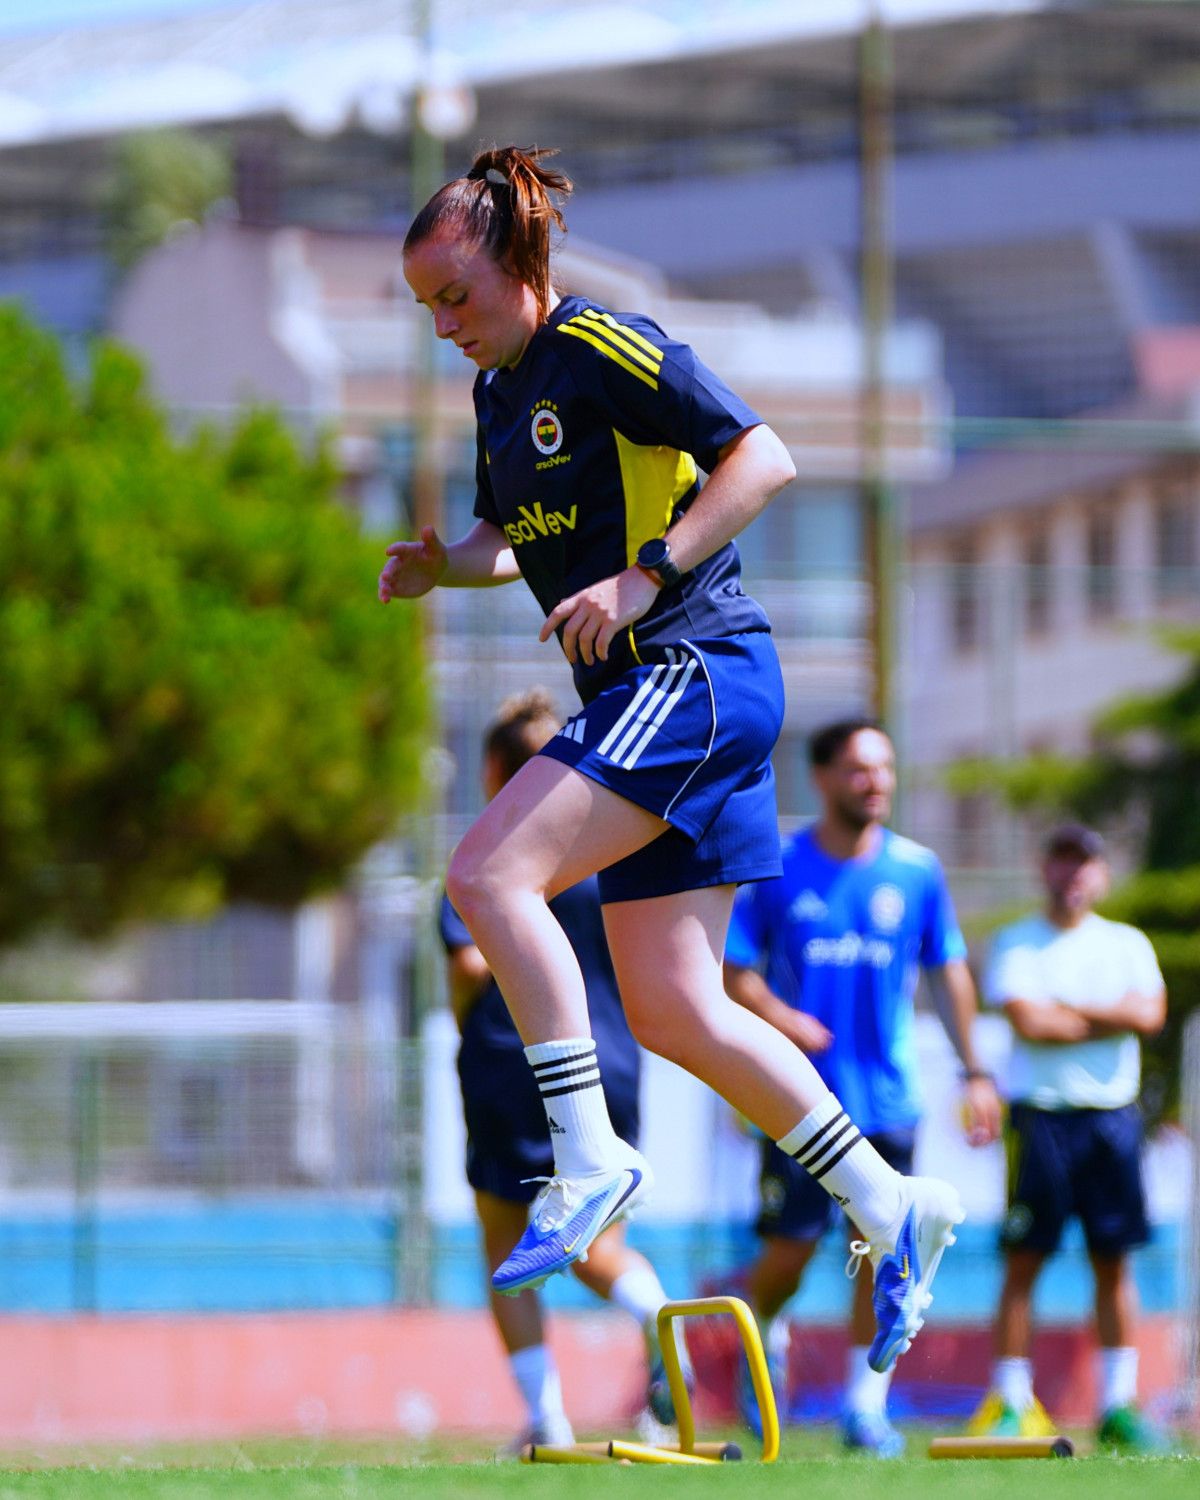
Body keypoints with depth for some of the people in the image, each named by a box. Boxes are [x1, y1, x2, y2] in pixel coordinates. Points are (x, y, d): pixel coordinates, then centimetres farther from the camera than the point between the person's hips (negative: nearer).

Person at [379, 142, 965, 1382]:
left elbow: (763, 458, -15)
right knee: (669, 1010, 4)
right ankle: (890, 1210, 10)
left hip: (694, 670, -10)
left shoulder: (602, 348, -10)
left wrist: (645, 577, -21)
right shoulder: (500, 389, 17)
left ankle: (590, 1161, -18)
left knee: (489, 874, -21)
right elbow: (509, 538, 30)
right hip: (648, 695, 10)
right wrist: (439, 566, 8)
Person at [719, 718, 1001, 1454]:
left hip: (888, 1098, 2)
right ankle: (766, 1339, 28)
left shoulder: (917, 870, 4)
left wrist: (975, 1071, 9)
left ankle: (866, 1406, 6)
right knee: (789, 1251, -4)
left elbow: (949, 971, 12)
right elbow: (733, 972, 1)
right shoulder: (776, 867, -2)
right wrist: (780, 1018, -18)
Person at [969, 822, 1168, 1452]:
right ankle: (1010, 1403, -2)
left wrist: (1066, 1010, -8)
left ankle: (1118, 1403, 6)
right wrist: (1110, 1020, -3)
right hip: (1041, 1112, -3)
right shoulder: (1016, 944, 4)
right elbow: (1027, 1021, -11)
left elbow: (1150, 1012, -5)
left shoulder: (1128, 945, 13)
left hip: (1113, 1113, 3)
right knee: (1023, 1259, -5)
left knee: (1113, 1261, 2)